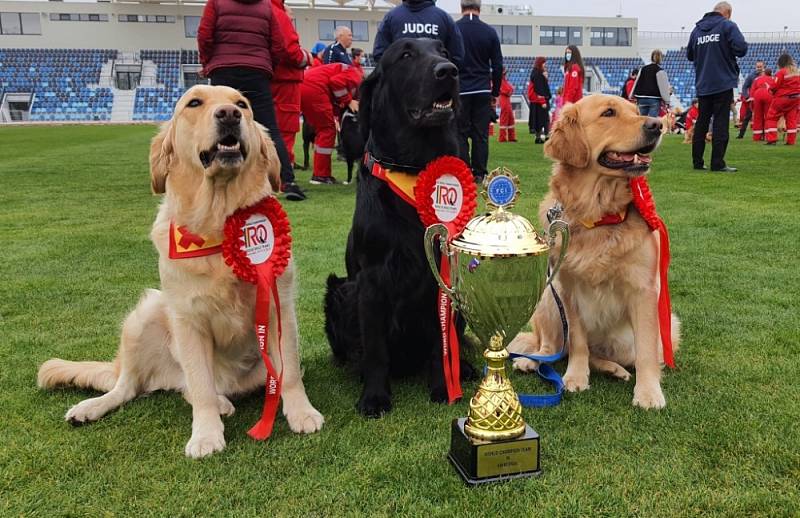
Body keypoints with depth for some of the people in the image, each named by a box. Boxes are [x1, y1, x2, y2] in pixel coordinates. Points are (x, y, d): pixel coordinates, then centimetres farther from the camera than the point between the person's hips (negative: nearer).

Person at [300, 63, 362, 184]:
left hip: (302, 88, 9)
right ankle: (321, 176, 1)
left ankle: (319, 173, 20)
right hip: (314, 88, -9)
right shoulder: (355, 76, 1)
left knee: (322, 130, 17)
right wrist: (348, 101, -5)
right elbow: (336, 82, -17)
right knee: (328, 130, 1)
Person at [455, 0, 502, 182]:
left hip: (459, 91, -1)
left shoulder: (452, 29, -2)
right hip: (483, 92, 2)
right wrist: (495, 93, 14)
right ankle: (479, 174, 7)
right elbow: (498, 66, 5)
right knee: (481, 134, 5)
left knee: (460, 133, 3)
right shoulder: (490, 32, 3)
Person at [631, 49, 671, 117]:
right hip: (655, 100, -5)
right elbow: (664, 87, -9)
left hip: (642, 99, 5)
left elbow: (637, 83, 13)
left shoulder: (643, 69, 9)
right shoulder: (660, 71, -7)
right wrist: (667, 101, -6)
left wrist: (634, 96, 20)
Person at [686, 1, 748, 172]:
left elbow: (689, 55, 19)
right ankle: (717, 163, -5)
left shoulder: (697, 29, 10)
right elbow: (741, 48, -15)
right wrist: (727, 52, 3)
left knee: (701, 122, 11)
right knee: (721, 122, -3)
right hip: (723, 83, -5)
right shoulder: (728, 26, -5)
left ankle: (697, 162, 13)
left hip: (702, 85, 5)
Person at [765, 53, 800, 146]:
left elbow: (775, 87, -13)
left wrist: (770, 88, 6)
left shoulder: (781, 72, -14)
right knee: (792, 118, 10)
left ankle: (772, 140, -5)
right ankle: (791, 141, 10)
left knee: (772, 117, 3)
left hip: (782, 98, -6)